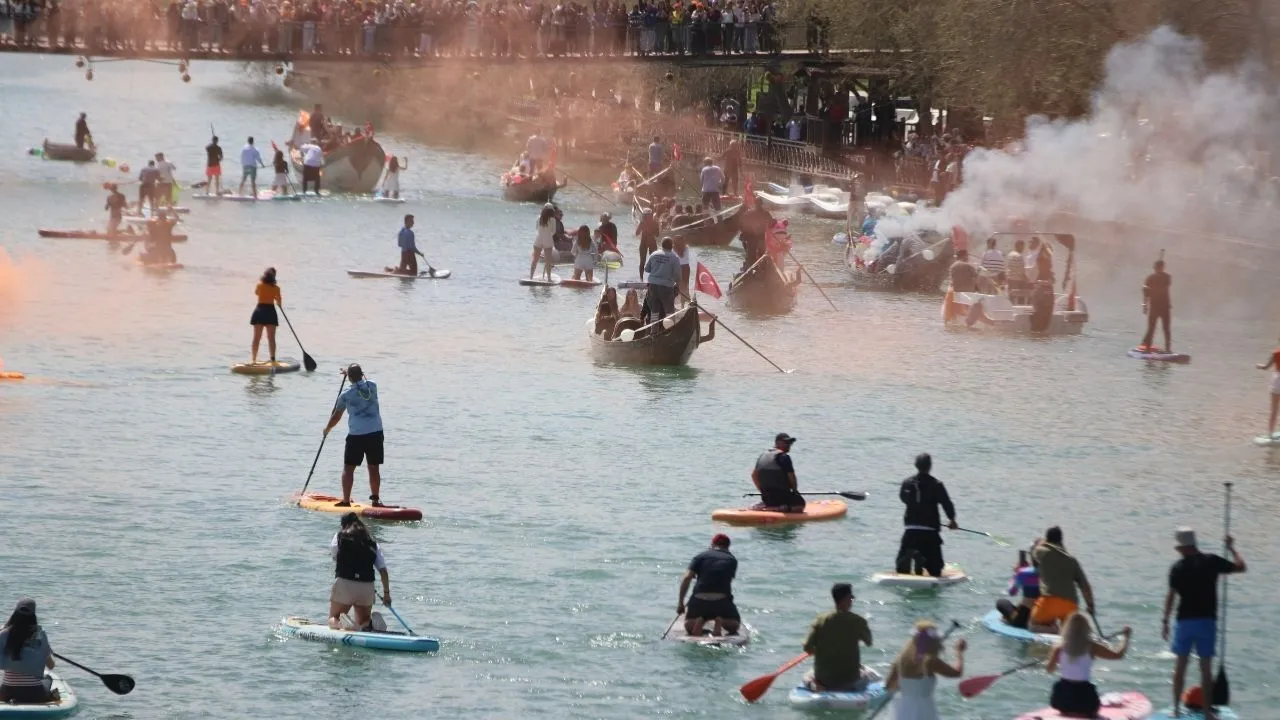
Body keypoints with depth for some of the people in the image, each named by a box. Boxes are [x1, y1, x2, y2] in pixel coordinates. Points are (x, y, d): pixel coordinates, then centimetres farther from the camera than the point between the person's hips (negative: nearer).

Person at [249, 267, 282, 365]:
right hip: (270, 311, -1)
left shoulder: (259, 285, -2)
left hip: (259, 311, 1)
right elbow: (279, 302, 3)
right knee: (271, 338, 3)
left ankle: (253, 359, 3)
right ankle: (273, 359, -3)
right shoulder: (276, 288, -6)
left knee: (257, 338, 6)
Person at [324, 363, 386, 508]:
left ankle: (346, 500, 2)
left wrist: (327, 428, 24)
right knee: (374, 468, 11)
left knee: (348, 468, 5)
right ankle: (375, 499, 13)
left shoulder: (346, 394, -5)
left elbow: (336, 416, 7)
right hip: (376, 432, 3)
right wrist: (354, 373, 42)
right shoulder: (372, 386, 3)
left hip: (356, 435, -3)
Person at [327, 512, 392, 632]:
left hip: (344, 584, -2)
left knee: (333, 619, 15)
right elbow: (383, 570, 7)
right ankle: (372, 622, -17)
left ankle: (339, 623, -22)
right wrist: (386, 593, 13)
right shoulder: (372, 543, 11)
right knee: (363, 621, 20)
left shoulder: (340, 536, 5)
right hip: (367, 586, 2)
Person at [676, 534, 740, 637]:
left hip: (699, 602, 0)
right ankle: (720, 621, -11)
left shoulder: (700, 556, 9)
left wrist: (680, 602, 4)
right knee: (734, 625, 23)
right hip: (722, 601, 0)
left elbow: (687, 578, 0)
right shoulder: (732, 560, 13)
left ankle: (698, 621, -12)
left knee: (688, 626, 23)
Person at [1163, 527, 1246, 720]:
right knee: (1206, 667, 6)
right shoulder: (1212, 562, -4)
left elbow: (1171, 596, -8)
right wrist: (1231, 548, 17)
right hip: (1207, 620, 0)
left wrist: (1165, 621, 0)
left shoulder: (1178, 568, -7)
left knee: (1180, 665, 12)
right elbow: (1241, 567, 3)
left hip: (1185, 621, 0)